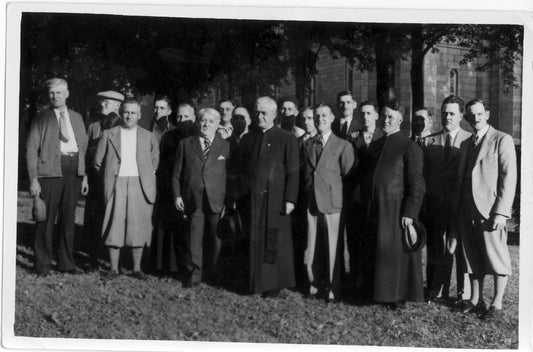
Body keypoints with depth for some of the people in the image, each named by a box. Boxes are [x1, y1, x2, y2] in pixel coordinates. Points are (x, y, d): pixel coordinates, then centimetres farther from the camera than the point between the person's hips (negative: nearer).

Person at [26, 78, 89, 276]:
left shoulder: (77, 118, 16)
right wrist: (33, 179, -9)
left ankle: (66, 263, 16)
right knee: (46, 219, -2)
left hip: (74, 171, 4)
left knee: (68, 218, 9)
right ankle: (43, 265, 6)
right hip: (51, 170, -4)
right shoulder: (41, 118, 3)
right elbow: (31, 149, -1)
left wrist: (85, 176, 10)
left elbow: (83, 148, 18)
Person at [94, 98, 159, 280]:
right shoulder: (108, 135, 7)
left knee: (138, 226, 0)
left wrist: (147, 176, 10)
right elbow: (98, 162, 10)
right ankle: (114, 268, 6)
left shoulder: (148, 137, 10)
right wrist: (109, 178, 5)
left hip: (140, 186, 1)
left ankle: (137, 268, 9)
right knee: (114, 225, -2)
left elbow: (155, 161, 19)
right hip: (116, 186, 0)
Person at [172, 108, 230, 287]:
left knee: (216, 239, 5)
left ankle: (214, 274, 18)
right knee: (194, 238, 2)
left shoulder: (225, 146, 6)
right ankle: (194, 274, 11)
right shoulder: (185, 144, 9)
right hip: (192, 200, 1)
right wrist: (177, 195, 0)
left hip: (217, 200, 0)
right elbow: (177, 173, 10)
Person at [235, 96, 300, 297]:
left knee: (274, 243, 0)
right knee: (254, 242, 6)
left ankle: (274, 284, 9)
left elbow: (293, 172, -4)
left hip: (275, 199, -4)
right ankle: (254, 281, 15)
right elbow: (240, 168, 14)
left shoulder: (287, 139, -1)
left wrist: (290, 199, -11)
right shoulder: (247, 139, 12)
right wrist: (241, 195, 5)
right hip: (251, 199, 4)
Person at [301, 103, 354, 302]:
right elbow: (306, 172, 13)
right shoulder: (308, 146, 13)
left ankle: (332, 289, 11)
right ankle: (315, 283, 21)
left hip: (332, 203, -4)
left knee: (332, 247, 0)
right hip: (311, 202, 4)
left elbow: (349, 177, -3)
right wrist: (306, 196, 6)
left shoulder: (343, 146, -1)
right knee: (312, 246, 6)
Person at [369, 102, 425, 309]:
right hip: (378, 210, 6)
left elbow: (417, 185, -12)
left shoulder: (409, 147, -8)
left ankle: (400, 296, 8)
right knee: (382, 251, 8)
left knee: (398, 252, -1)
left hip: (398, 210, -6)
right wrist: (371, 211, 11)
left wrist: (409, 213, -17)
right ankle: (384, 293, 16)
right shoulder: (377, 145, 14)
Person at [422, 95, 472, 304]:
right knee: (438, 252, 5)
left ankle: (464, 295, 12)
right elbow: (424, 176, 9)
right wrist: (424, 207, 3)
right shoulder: (429, 142, 10)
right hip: (436, 207, 2)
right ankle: (438, 294, 13)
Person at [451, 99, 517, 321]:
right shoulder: (466, 144, 17)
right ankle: (475, 300, 17)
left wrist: (501, 212, -15)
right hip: (467, 211, 6)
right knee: (472, 258, 9)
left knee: (496, 257, -1)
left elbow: (509, 177, -9)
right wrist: (457, 211, 12)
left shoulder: (502, 140, -3)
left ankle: (497, 305, 6)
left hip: (491, 210, -6)